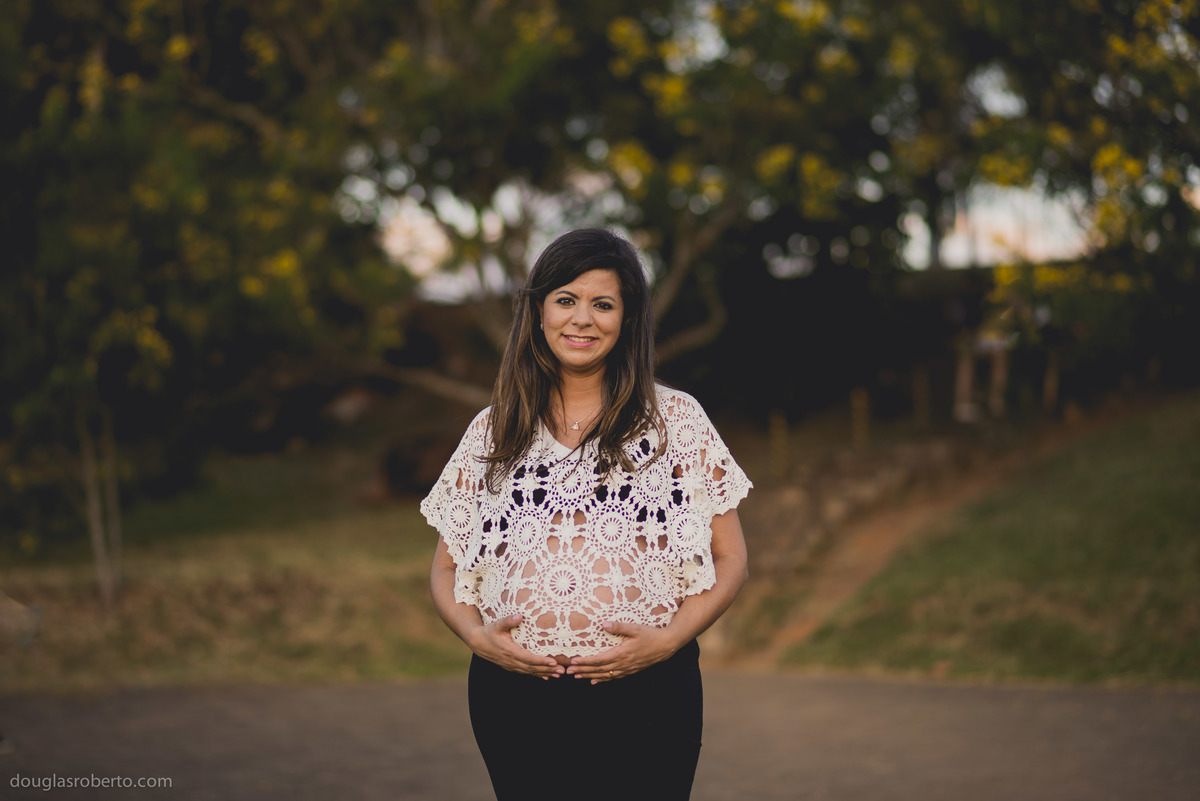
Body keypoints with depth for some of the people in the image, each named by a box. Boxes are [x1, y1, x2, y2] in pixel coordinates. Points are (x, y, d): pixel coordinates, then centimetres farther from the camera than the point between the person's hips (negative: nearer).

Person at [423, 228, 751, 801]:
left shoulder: (676, 420, 4)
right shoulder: (494, 432, 9)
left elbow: (729, 560, 3)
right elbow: (446, 567, 12)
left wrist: (668, 639, -12)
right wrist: (477, 635, -7)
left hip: (646, 695, -1)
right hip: (515, 698, 1)